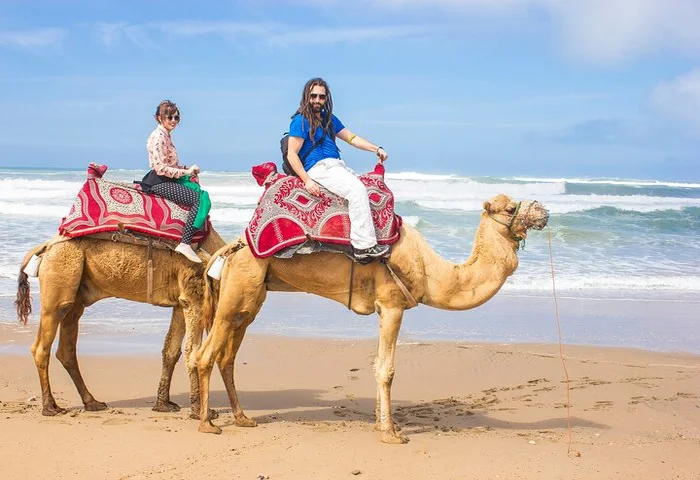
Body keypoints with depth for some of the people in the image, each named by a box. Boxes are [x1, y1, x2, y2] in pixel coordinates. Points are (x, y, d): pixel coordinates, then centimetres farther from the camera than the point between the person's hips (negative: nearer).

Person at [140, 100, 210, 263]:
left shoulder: (165, 135, 15)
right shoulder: (158, 137, -15)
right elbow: (161, 168, -22)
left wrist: (187, 169, 7)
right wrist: (186, 172, -14)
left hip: (167, 180, 10)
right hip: (160, 183, -10)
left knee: (201, 193, 10)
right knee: (200, 199, -17)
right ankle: (185, 243, -24)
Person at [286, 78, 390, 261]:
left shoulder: (329, 119, 21)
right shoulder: (300, 121, -3)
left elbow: (351, 137, 22)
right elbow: (292, 155, -9)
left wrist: (376, 149, 10)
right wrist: (307, 180, -18)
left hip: (336, 165, 9)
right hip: (318, 168, -9)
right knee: (357, 190, -26)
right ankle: (364, 245, -29)